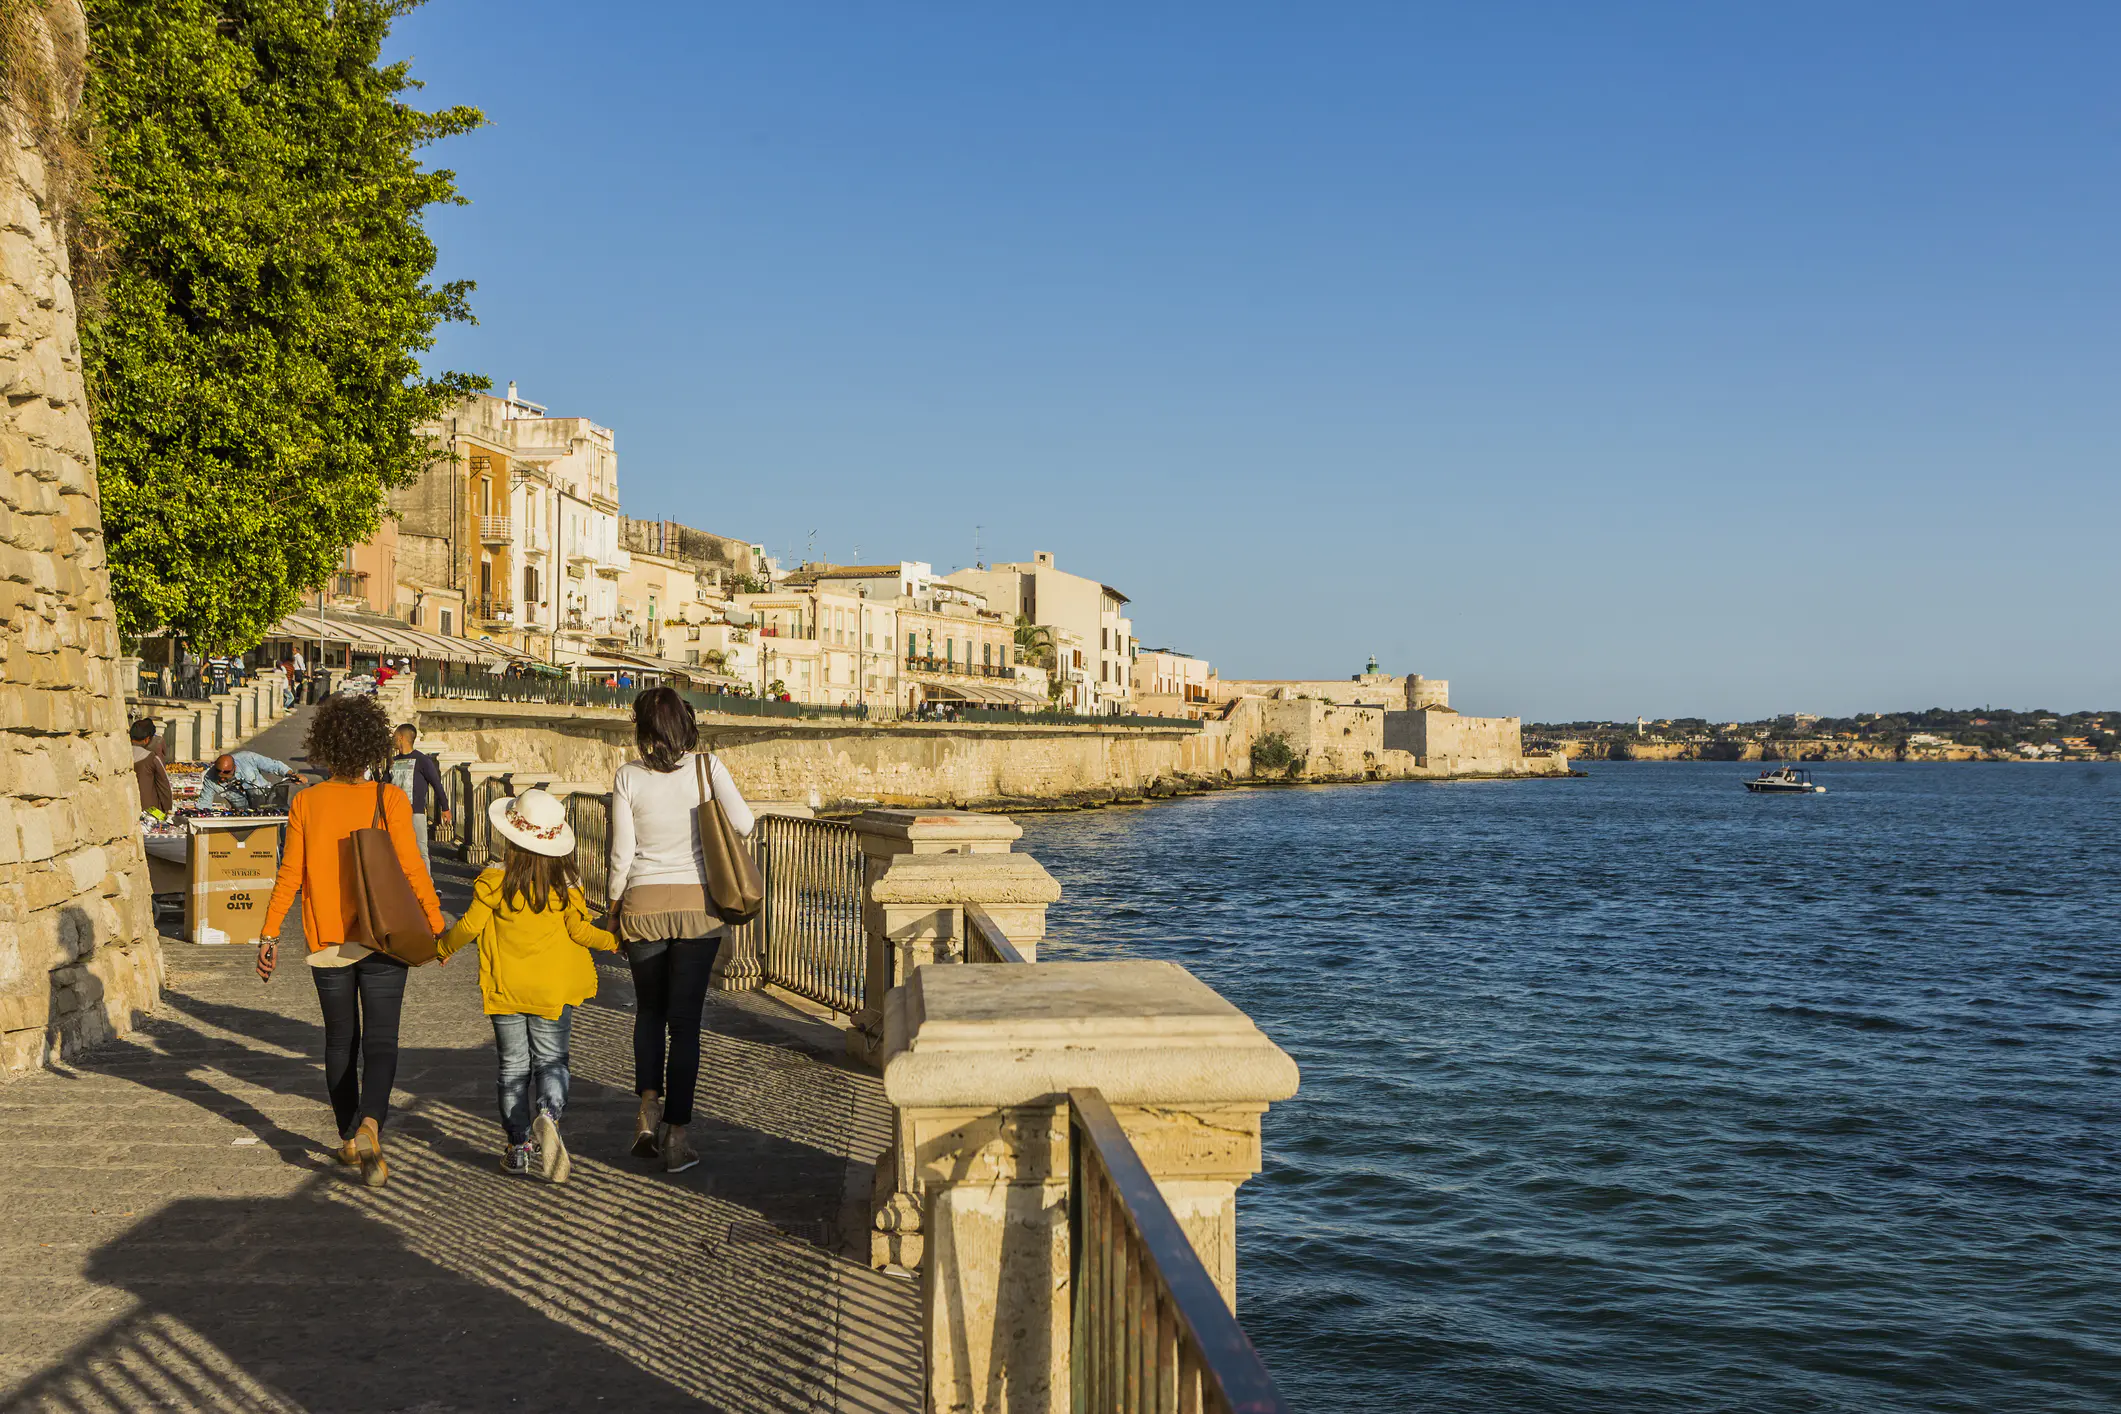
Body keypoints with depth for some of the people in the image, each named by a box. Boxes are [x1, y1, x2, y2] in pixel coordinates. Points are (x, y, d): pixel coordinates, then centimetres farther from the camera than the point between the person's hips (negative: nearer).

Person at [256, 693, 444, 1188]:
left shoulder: (306, 802, -1)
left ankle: (349, 1138, 25)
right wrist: (437, 927, -2)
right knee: (380, 1041, 0)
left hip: (327, 943, 2)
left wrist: (270, 935, 5)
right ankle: (369, 1125, -23)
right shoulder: (390, 799, -7)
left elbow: (290, 873, -1)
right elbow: (412, 869, -9)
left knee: (341, 1042, 16)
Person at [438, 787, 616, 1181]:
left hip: (506, 988, 0)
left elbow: (469, 926, -7)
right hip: (553, 989, 0)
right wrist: (612, 941, 11)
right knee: (551, 1060, 9)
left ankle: (518, 1145, 12)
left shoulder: (495, 879, -10)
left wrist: (443, 947, 12)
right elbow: (580, 931, -7)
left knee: (513, 1065, 11)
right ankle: (548, 1113, -21)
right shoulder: (566, 882, -8)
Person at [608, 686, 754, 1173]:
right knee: (685, 1019, 6)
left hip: (643, 903, 0)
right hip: (698, 903, 0)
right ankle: (675, 1133, 5)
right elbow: (743, 823, -12)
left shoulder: (629, 776, -5)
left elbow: (622, 853, -4)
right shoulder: (707, 767, -4)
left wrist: (614, 907, 9)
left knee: (649, 1010, 20)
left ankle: (648, 1101, 2)